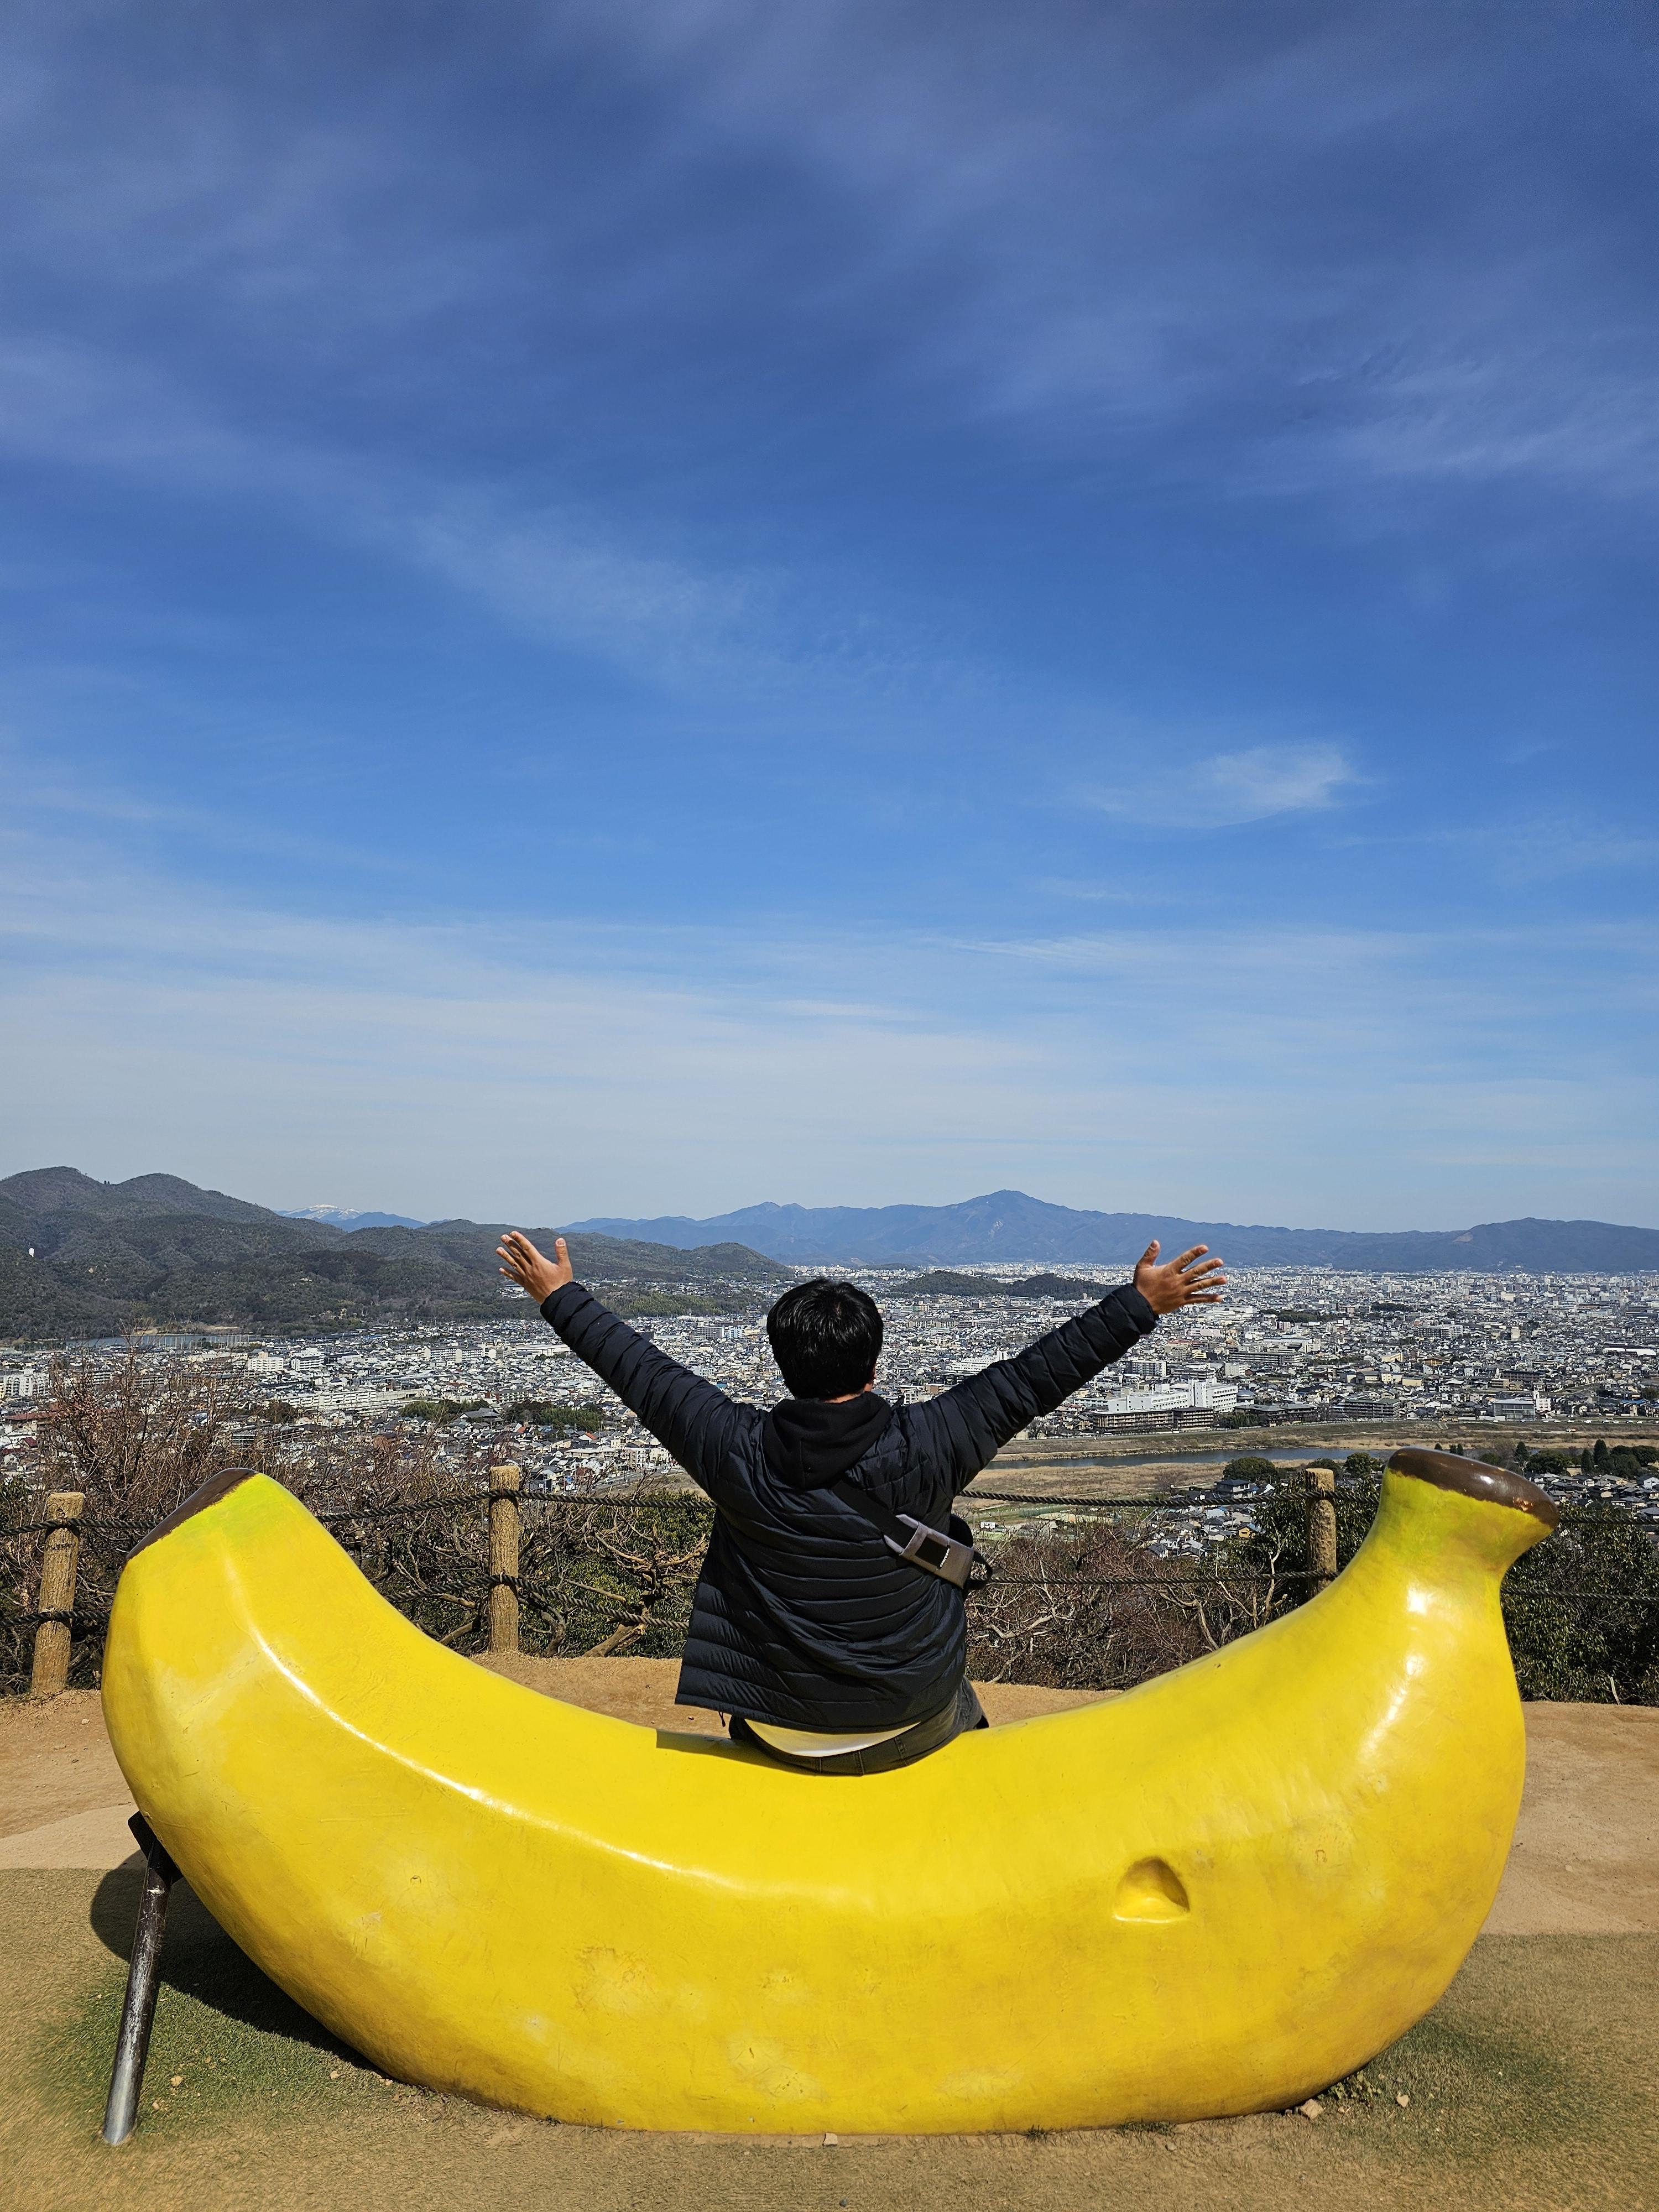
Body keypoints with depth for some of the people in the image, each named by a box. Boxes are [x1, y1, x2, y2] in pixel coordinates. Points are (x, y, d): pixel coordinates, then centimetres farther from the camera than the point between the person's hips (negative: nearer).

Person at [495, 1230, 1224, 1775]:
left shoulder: (737, 1450, -20)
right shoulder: (924, 1446, -23)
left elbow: (642, 1372, -7)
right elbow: (1034, 1376, -15)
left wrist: (561, 1298, 7)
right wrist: (1141, 1303, -5)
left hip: (781, 1731, 1)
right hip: (912, 1727, 0)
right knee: (960, 1700, 34)